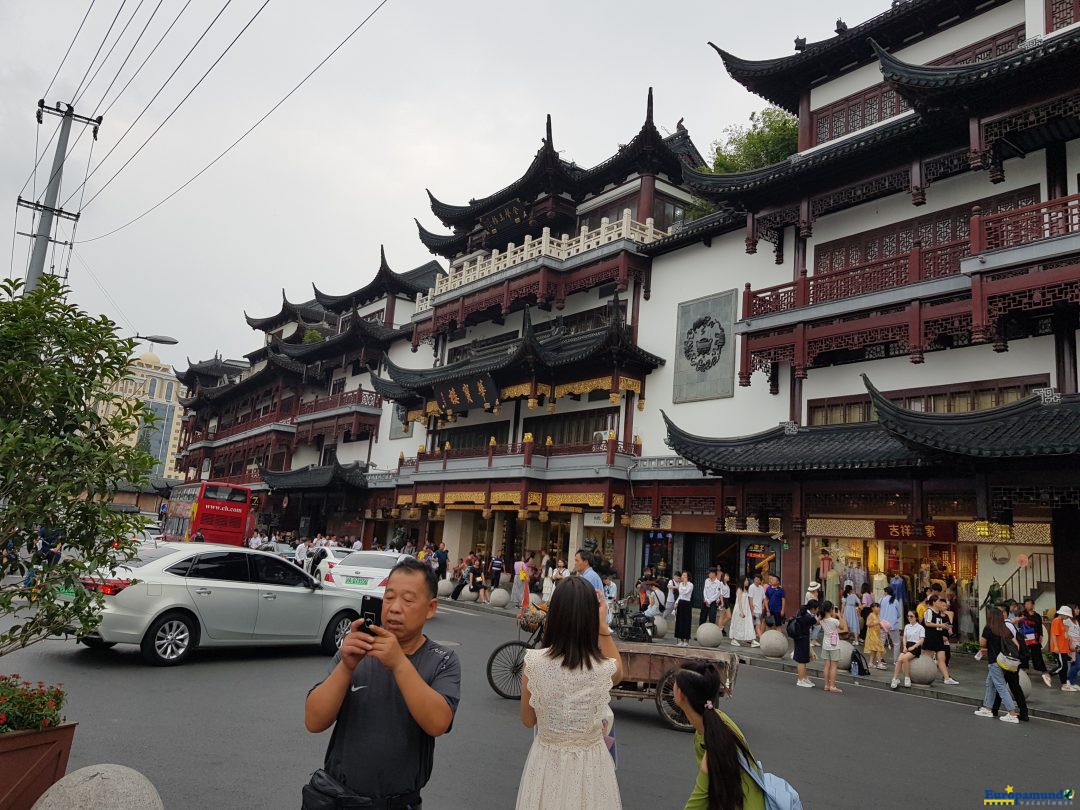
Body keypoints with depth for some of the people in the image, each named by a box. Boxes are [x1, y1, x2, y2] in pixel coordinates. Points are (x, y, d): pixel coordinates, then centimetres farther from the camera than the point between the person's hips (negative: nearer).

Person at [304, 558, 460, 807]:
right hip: (336, 795, 1)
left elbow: (437, 724, -25)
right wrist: (346, 666, -28)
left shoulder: (443, 662, -10)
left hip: (399, 802, -1)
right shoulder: (354, 651, -6)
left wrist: (399, 663, -33)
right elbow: (314, 722, -13)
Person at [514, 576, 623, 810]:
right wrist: (602, 626, 3)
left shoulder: (534, 661, -18)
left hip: (546, 762, 1)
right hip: (589, 764, 0)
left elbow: (528, 720, -3)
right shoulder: (603, 668, -19)